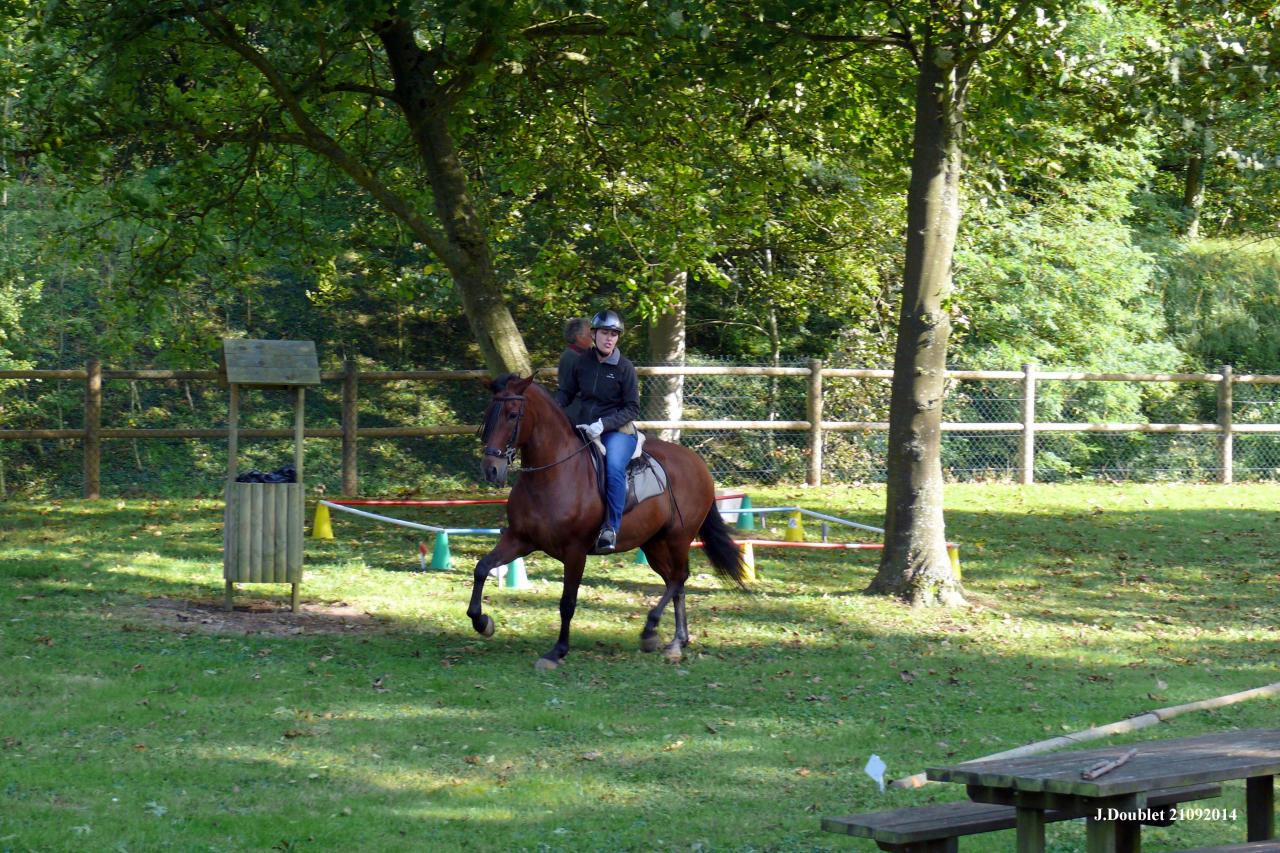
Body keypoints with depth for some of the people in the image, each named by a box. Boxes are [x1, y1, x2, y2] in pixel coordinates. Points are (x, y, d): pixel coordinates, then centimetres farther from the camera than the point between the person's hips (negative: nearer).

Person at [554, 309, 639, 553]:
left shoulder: (624, 367, -5)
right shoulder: (581, 363, 6)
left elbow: (632, 409, -5)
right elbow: (565, 393, 11)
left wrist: (604, 424, -18)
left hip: (618, 430, -5)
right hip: (585, 429, 5)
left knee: (614, 467, -32)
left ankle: (611, 529, -32)